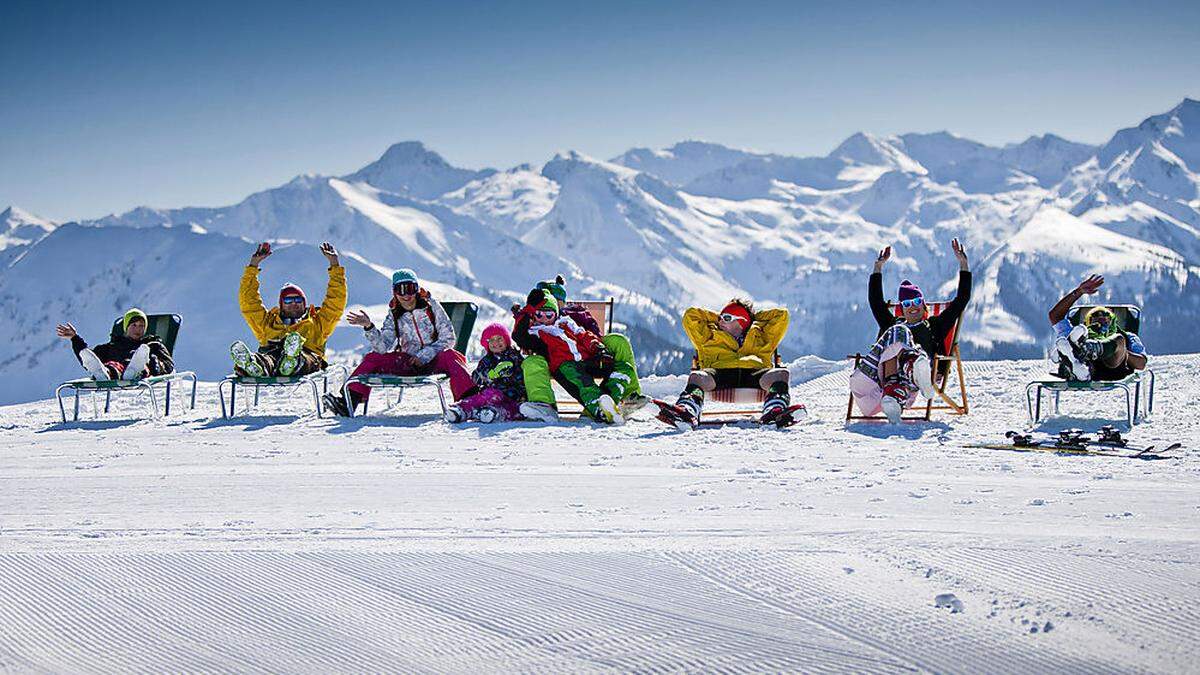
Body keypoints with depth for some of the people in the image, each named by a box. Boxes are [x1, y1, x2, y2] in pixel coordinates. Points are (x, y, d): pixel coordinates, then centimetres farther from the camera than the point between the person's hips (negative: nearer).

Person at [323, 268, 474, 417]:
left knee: (449, 356, -35)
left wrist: (424, 356, -13)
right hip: (408, 362, 4)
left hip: (434, 359, -3)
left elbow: (448, 338, -5)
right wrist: (369, 326, -24)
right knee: (373, 358, -11)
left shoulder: (431, 305, -4)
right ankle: (349, 401, -16)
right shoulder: (394, 315, 2)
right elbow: (383, 347, -9)